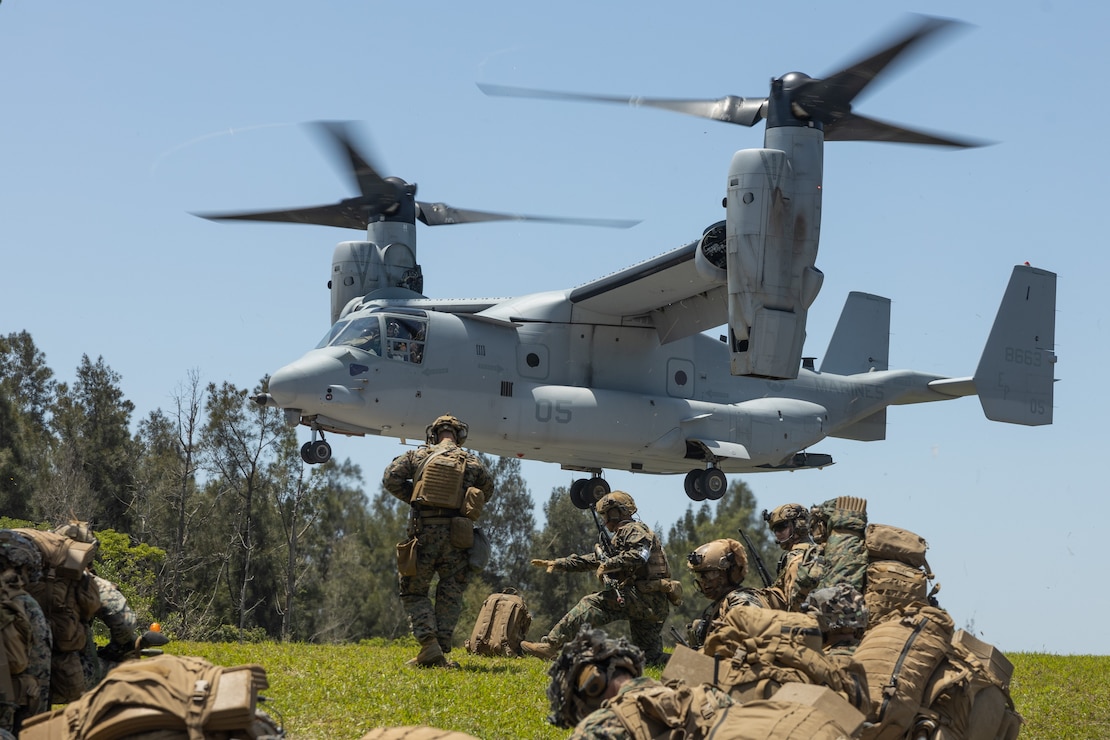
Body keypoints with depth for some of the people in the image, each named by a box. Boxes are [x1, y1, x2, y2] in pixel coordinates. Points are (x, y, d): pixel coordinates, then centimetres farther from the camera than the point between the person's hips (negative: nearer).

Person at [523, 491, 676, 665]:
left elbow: (639, 555, -23)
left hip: (644, 597, -10)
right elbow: (594, 559, 30)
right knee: (651, 659, 9)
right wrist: (557, 563, 25)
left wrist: (608, 564, -19)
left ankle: (550, 646, -26)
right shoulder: (622, 536, 30)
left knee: (591, 604, -18)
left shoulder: (634, 530, -2)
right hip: (653, 605, 10)